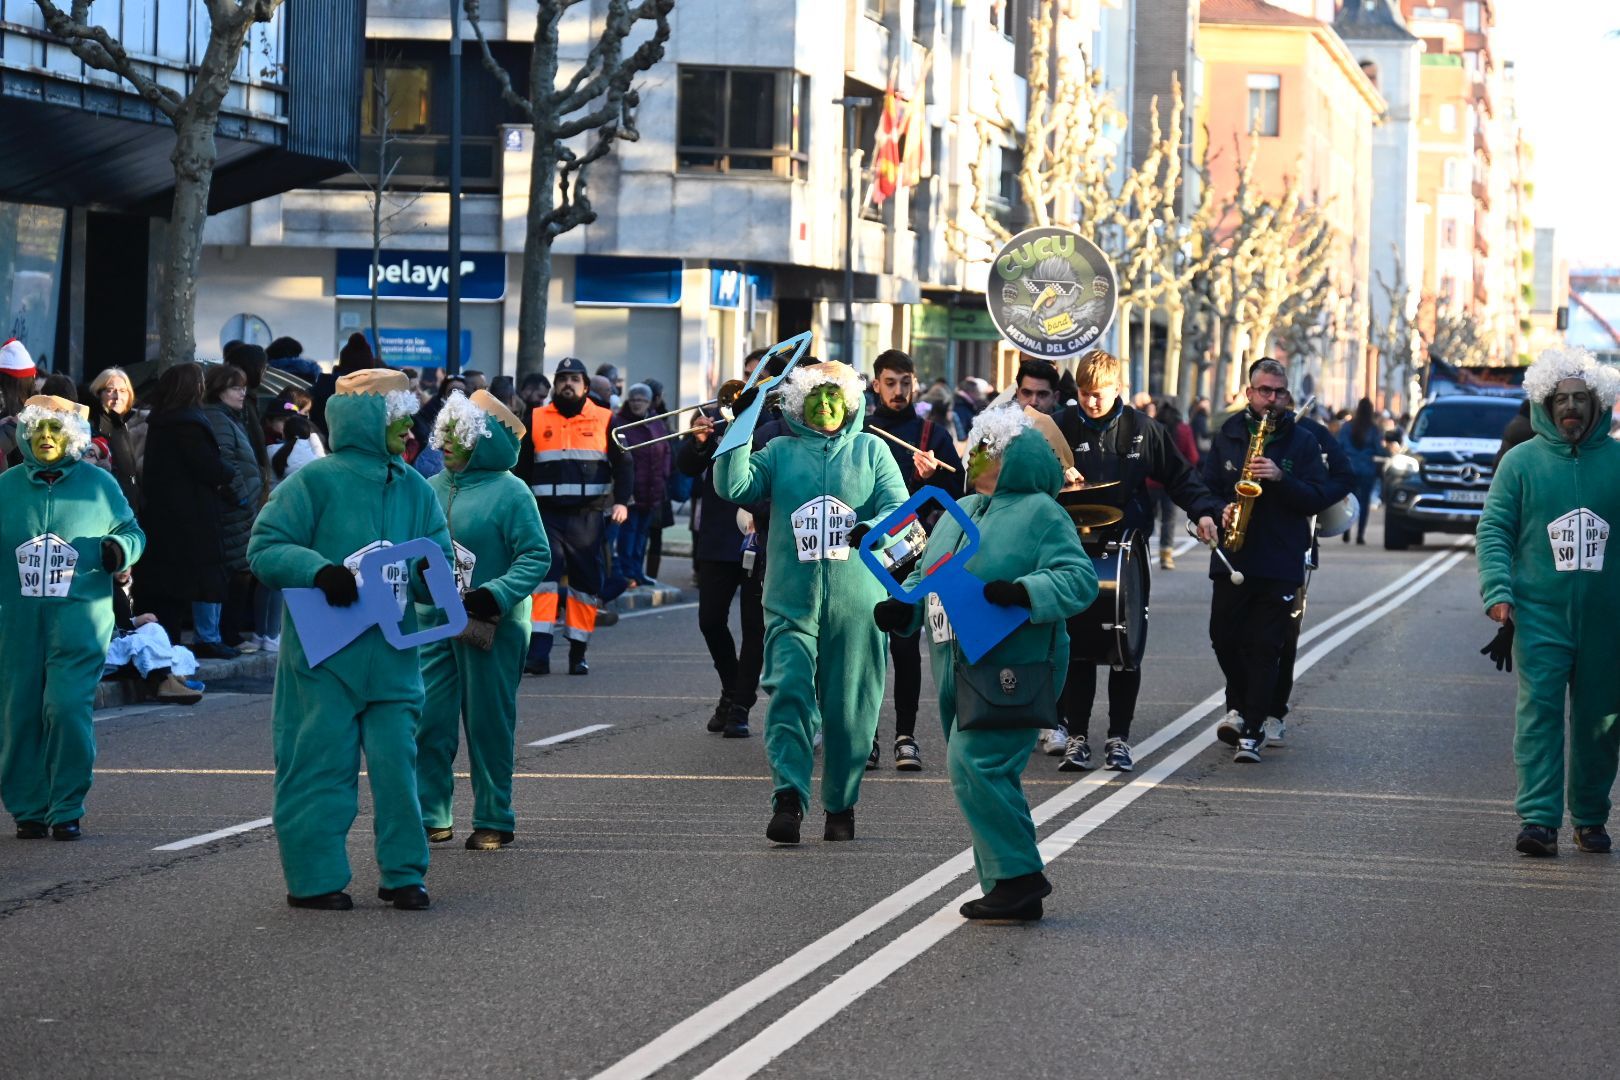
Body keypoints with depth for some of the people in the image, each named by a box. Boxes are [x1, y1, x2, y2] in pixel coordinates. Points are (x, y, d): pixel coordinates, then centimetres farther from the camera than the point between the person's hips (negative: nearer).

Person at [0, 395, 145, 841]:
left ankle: (67, 809, -4)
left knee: (67, 708, -13)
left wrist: (120, 549, -6)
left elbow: (132, 531, 15)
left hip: (79, 619, -2)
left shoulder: (98, 484, 5)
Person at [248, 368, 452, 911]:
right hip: (324, 656, -5)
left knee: (397, 761, 5)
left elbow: (440, 556, 16)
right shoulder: (316, 481, -6)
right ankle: (315, 877, 7)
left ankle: (403, 872, 15)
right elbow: (265, 548, -8)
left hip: (392, 657, 5)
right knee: (322, 764, -1)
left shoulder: (414, 489, 11)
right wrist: (318, 571, -23)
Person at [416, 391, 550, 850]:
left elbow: (536, 556, -11)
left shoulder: (510, 492, -7)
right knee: (428, 722, 1)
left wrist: (496, 594, -22)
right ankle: (432, 816, 9)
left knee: (488, 723, 2)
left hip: (490, 629, -5)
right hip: (433, 623, 5)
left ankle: (495, 820, 10)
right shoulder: (431, 489, 10)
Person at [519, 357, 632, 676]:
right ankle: (538, 653, -16)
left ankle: (578, 654, 14)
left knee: (586, 583, 4)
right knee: (543, 578, -11)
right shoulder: (536, 420, 9)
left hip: (589, 516, 0)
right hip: (547, 514, 0)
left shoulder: (604, 420, 6)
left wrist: (621, 501, -8)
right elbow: (522, 467, 12)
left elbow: (623, 465, 6)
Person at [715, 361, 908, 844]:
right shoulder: (780, 452, 12)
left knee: (850, 707, 4)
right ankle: (788, 799, -22)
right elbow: (733, 486, -1)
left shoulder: (871, 450, 10)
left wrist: (873, 529, -22)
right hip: (792, 600, 0)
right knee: (790, 695, -15)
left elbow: (898, 506, 0)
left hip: (855, 603, 0)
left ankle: (842, 805, 17)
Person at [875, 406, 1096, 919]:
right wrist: (904, 607, 4)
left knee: (975, 765, -19)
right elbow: (925, 575, 24)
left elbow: (1079, 579, -16)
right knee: (985, 776, 10)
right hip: (959, 674, 9)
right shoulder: (959, 512, 19)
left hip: (1012, 673, -9)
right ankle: (1014, 893, 16)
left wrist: (1023, 592, -30)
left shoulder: (1041, 513, -6)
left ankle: (1019, 874, -13)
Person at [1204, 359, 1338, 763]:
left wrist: (1281, 478, -17)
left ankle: (1251, 731, -3)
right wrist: (1220, 512, -8)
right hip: (1231, 559, 2)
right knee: (1224, 639, 1)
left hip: (1280, 563, -2)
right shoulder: (1227, 437, 11)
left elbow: (1319, 498, -2)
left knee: (1265, 648, -5)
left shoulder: (1302, 442, 4)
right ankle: (1240, 707, 25)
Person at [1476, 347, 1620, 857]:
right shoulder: (1521, 461, 2)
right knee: (1539, 712, -10)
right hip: (1540, 615, -2)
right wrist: (1498, 592, -11)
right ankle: (1538, 818, -13)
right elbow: (1493, 529, 2)